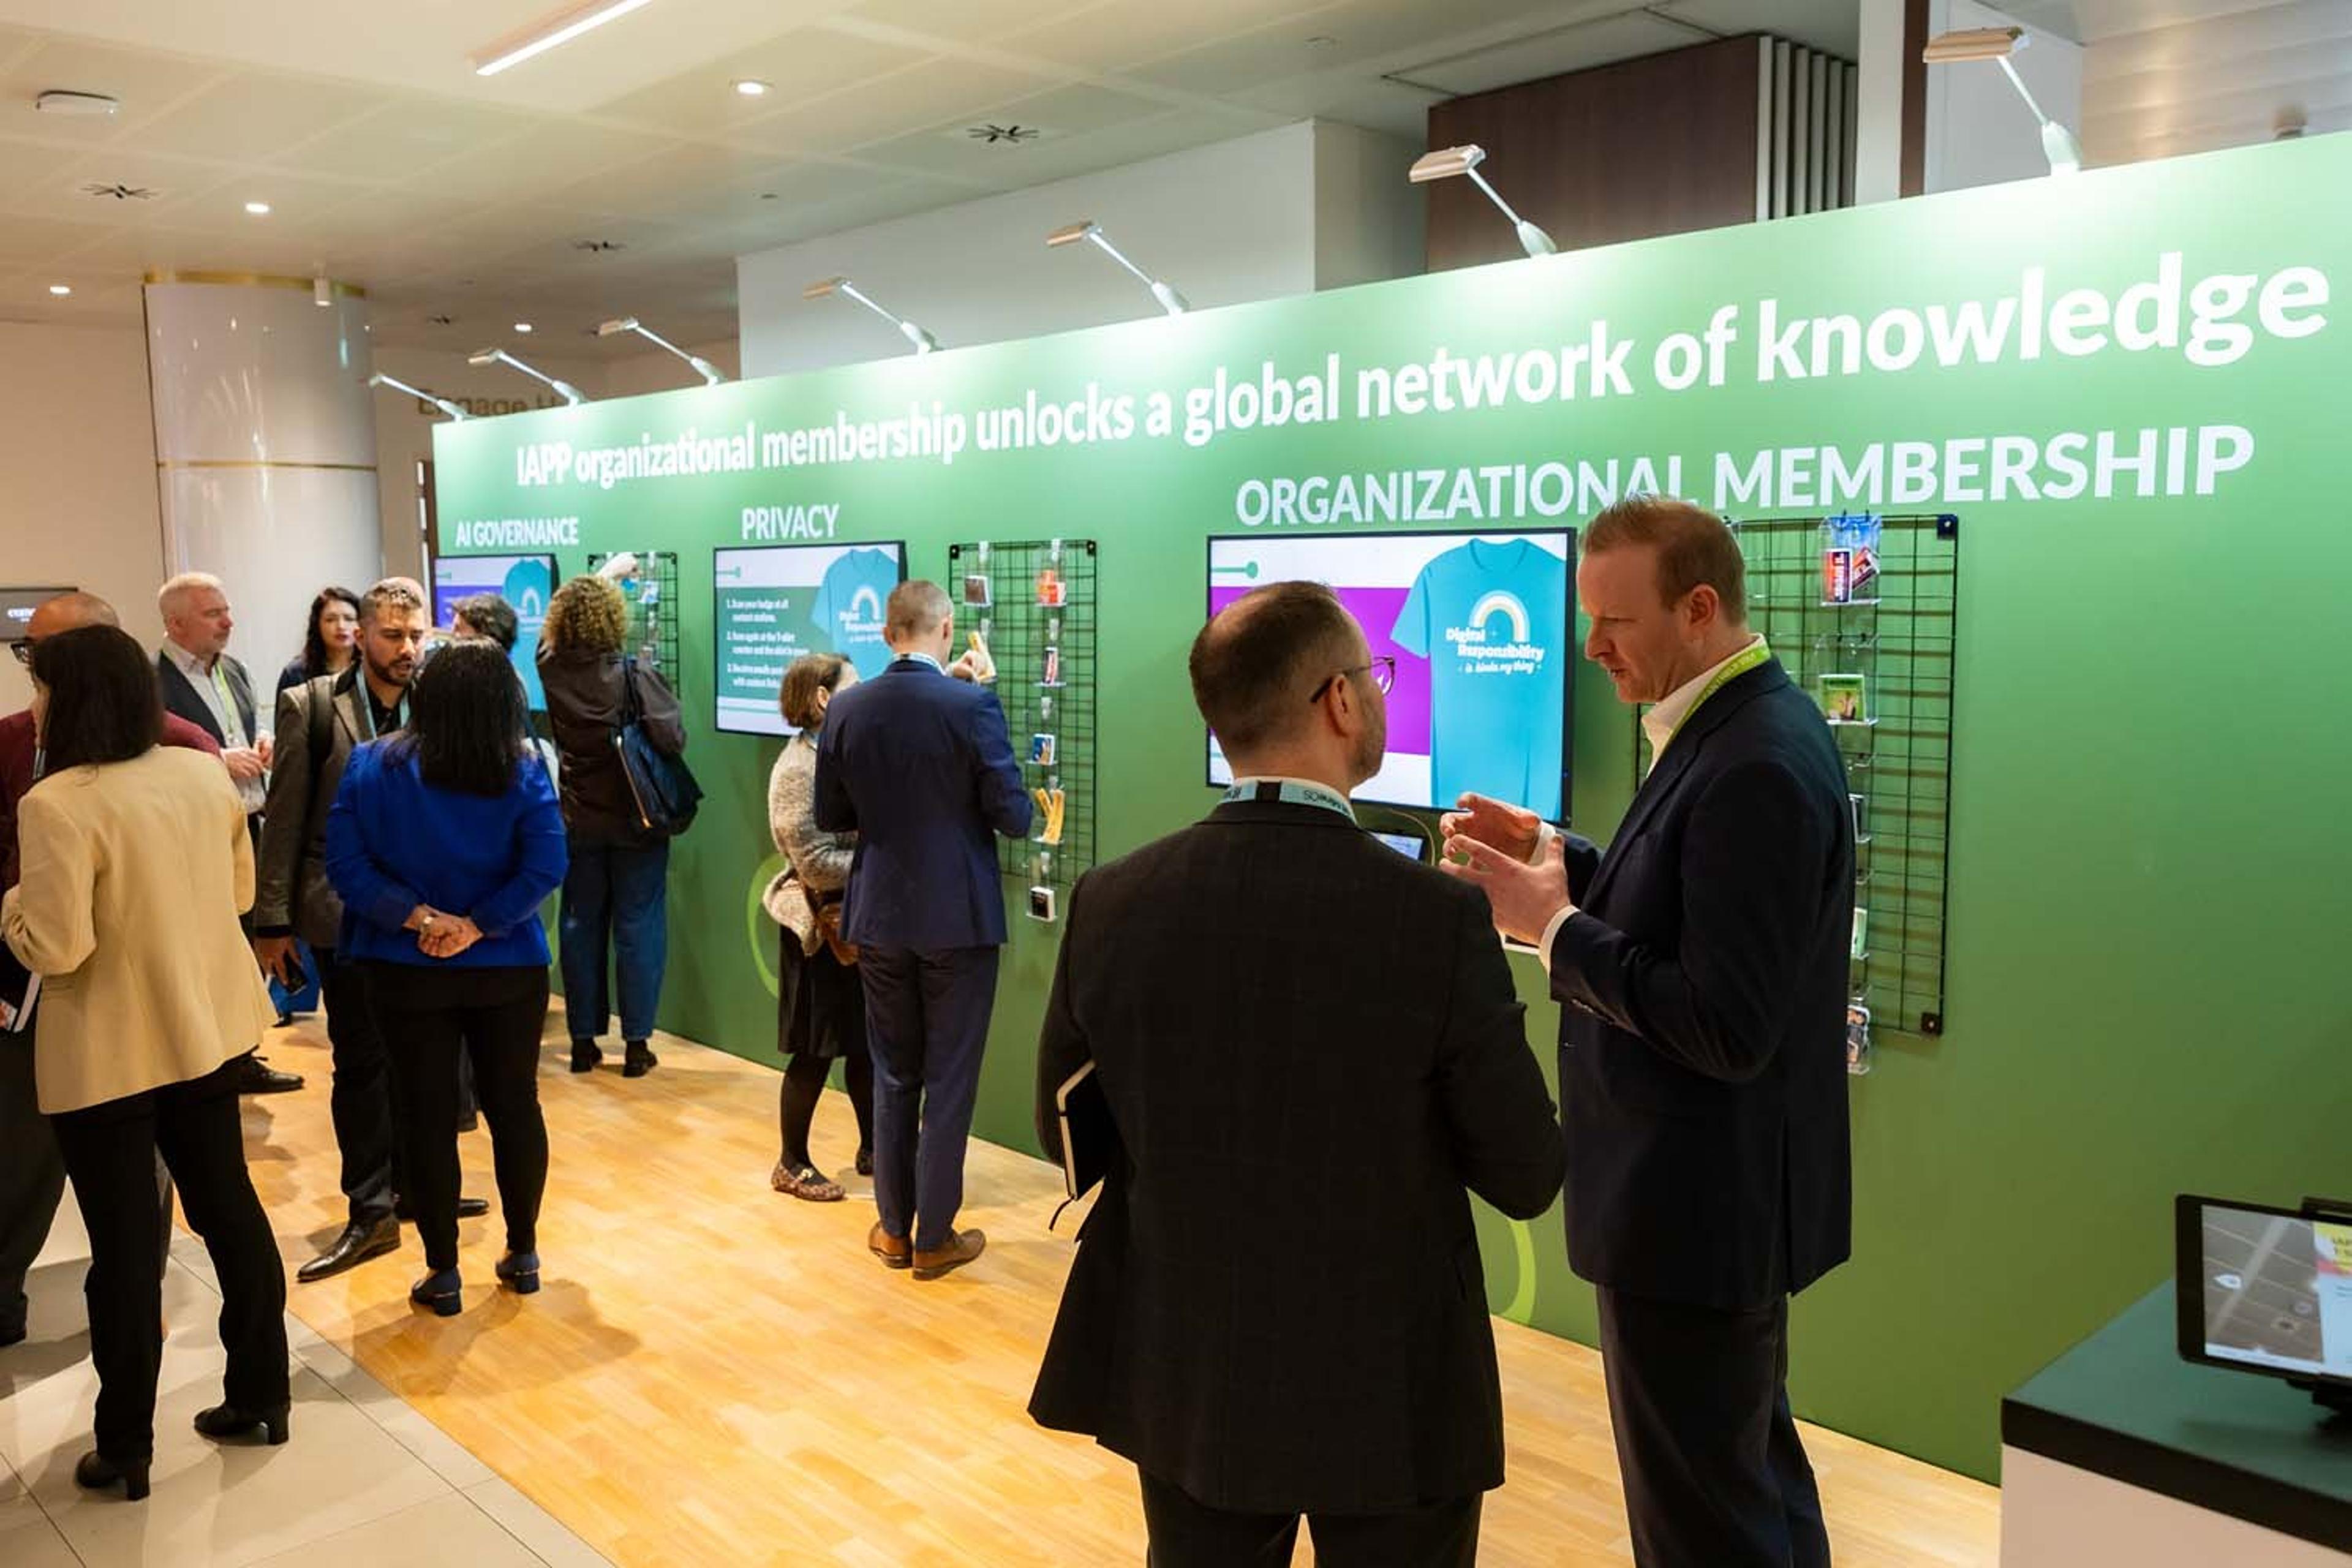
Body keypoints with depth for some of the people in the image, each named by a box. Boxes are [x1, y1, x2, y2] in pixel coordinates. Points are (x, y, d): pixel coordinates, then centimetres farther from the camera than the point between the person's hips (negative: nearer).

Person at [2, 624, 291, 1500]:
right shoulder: (206, 775, -1)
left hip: (105, 1054, -6)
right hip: (204, 1025, 6)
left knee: (123, 1243, 5)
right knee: (228, 1205, 16)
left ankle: (125, 1448, 19)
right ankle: (260, 1395, 27)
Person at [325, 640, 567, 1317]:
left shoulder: (372, 766, -5)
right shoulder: (524, 771, -7)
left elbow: (346, 863, -13)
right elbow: (545, 868, -18)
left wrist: (417, 918, -13)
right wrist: (478, 926, -15)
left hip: (408, 972, 0)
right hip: (507, 970, 0)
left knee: (428, 1115, 8)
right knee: (515, 1106, 13)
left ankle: (442, 1273, 16)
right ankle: (522, 1254, 24)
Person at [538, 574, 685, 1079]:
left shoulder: (552, 670, -4)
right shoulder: (633, 676, -17)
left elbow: (553, 631, 17)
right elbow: (673, 738, -23)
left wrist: (606, 575, 28)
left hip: (579, 823, 4)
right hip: (635, 823, -4)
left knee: (581, 925, 13)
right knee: (637, 928, 3)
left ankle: (583, 1041, 19)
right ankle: (636, 1045, 7)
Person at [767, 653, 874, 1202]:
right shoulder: (798, 769, -16)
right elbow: (817, 864, -19)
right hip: (823, 928, -7)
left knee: (868, 1043, 15)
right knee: (816, 1053, 4)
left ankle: (871, 1149, 29)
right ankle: (792, 1165, 19)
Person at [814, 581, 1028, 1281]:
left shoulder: (847, 709, -4)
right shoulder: (973, 705, -15)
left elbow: (830, 816, 5)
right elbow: (1013, 817, -13)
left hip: (880, 916, 4)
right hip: (958, 917, -3)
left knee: (893, 1075, 17)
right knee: (949, 1080, 7)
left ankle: (894, 1227, 26)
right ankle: (935, 1238, 16)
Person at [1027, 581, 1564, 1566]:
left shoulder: (1111, 905, -12)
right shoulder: (1441, 919, -22)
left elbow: (1067, 1133, 1)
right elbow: (1527, 1179, -12)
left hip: (1187, 1381, 3)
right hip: (1393, 1394, -3)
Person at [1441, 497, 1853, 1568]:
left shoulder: (1755, 765, -25)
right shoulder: (1743, 728, 6)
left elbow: (1726, 1028, -27)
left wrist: (1554, 927, -20)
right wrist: (1561, 862, 2)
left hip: (1697, 1206, -10)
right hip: (1717, 1191, 10)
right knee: (1755, 1471, 25)